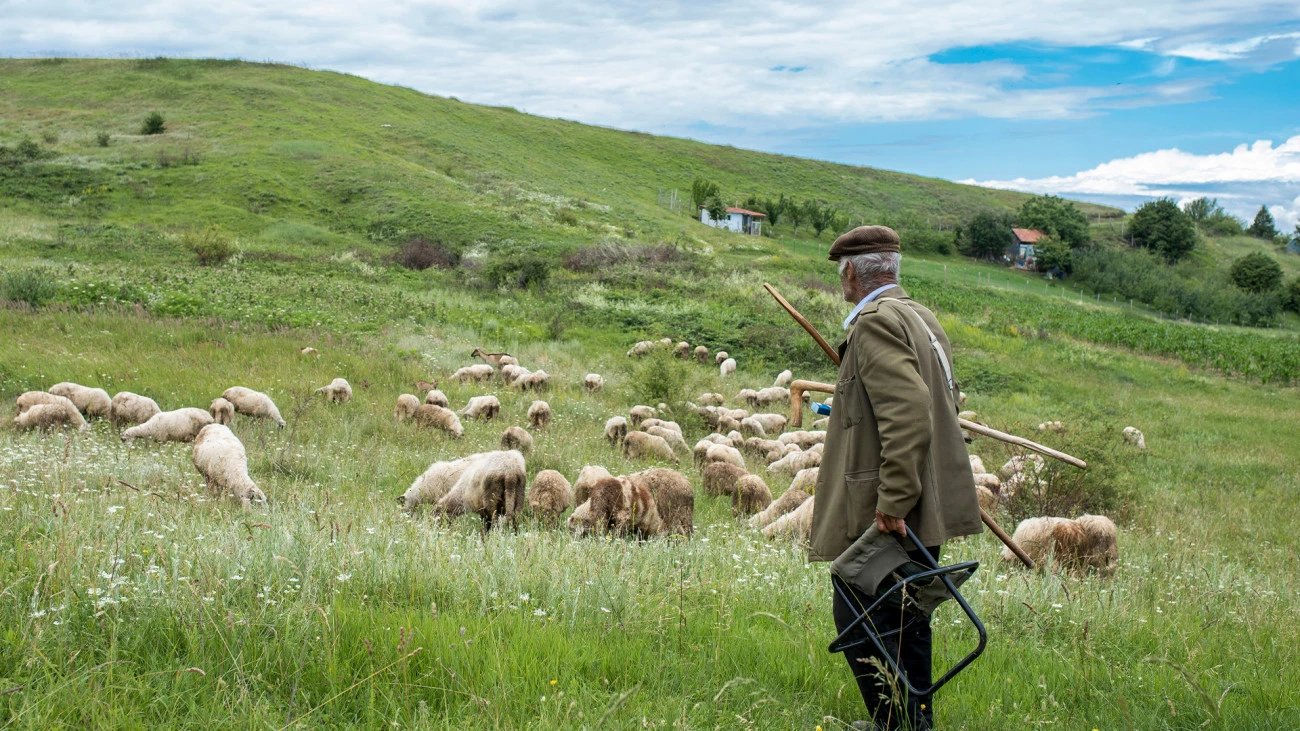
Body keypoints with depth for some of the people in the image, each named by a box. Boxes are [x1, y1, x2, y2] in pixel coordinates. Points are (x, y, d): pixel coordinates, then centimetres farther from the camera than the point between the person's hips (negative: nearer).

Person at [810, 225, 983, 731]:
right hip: (926, 507, 10)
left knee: (858, 616, -4)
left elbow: (908, 413, -26)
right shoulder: (922, 318, 15)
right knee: (906, 617, 17)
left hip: (890, 513, -10)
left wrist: (892, 501, -25)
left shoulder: (876, 321, -16)